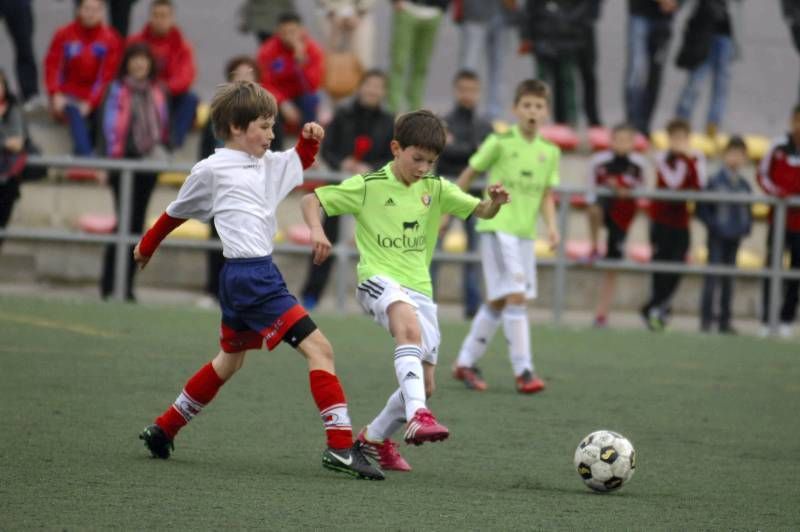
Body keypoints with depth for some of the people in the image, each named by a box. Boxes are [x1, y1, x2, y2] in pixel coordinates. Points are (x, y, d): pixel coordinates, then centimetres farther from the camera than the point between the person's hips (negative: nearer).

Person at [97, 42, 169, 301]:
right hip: (124, 161, -5)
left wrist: (161, 148, 10)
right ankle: (109, 284, -4)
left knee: (137, 222, 6)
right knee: (125, 219, -9)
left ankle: (127, 283, 10)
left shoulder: (158, 91, 12)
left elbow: (164, 124, 18)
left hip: (149, 163, 5)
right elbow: (109, 125, -7)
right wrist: (109, 159, -12)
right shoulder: (117, 90, -3)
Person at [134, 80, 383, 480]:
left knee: (230, 360, 25)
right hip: (250, 274, -10)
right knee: (319, 348, -15)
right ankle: (341, 447, -19)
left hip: (240, 279, 10)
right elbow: (178, 212, 10)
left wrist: (309, 139, 10)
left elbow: (301, 162, 33)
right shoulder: (211, 170, -5)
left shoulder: (268, 164, 13)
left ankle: (163, 429, 37)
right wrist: (148, 245, 25)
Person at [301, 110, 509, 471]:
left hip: (418, 289, 6)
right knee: (409, 325, -39)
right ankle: (417, 416, -52)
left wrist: (495, 201, -21)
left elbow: (481, 211, 2)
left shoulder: (435, 189, 9)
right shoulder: (368, 186, -2)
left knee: (425, 384, 4)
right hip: (378, 279, -6)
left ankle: (376, 438, 29)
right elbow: (311, 200, -1)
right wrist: (316, 230, -21)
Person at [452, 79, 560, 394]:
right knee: (515, 295, -15)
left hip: (526, 232, 6)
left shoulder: (550, 152, 6)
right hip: (497, 226, -6)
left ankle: (466, 363, 24)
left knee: (498, 301, 11)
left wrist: (551, 225, -10)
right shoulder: (500, 142, -8)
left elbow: (547, 195, 7)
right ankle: (523, 370, -14)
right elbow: (469, 174, 1)